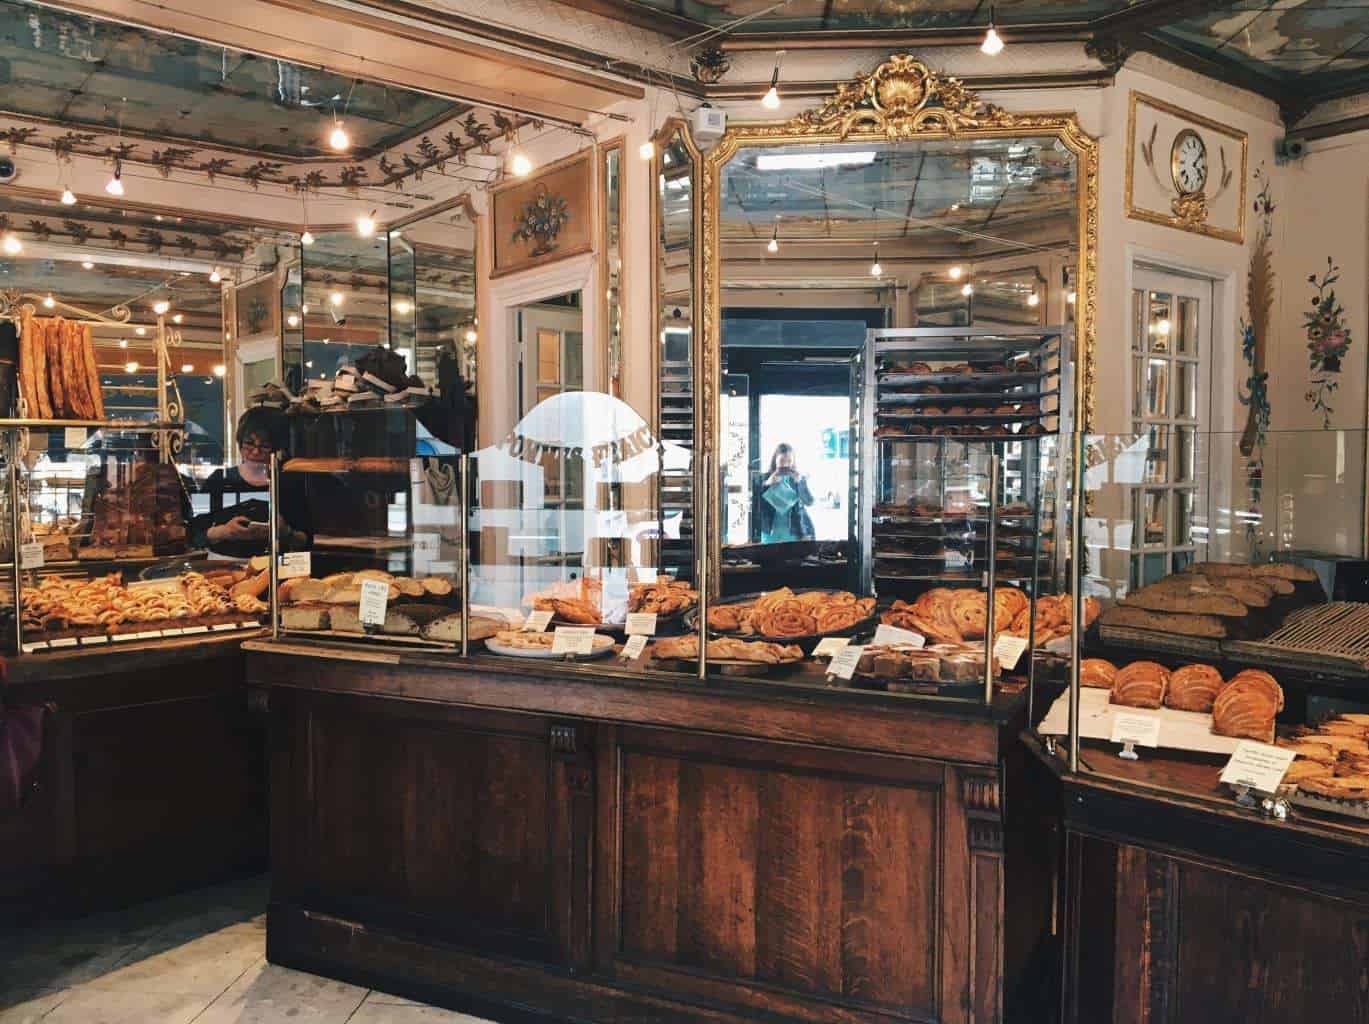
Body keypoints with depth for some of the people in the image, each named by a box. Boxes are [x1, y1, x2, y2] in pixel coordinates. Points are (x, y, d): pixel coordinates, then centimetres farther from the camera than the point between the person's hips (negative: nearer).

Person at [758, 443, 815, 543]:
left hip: (796, 531, 0)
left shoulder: (799, 478, 5)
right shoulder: (764, 478, 3)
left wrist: (800, 481, -19)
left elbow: (809, 502, -7)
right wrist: (767, 484, -18)